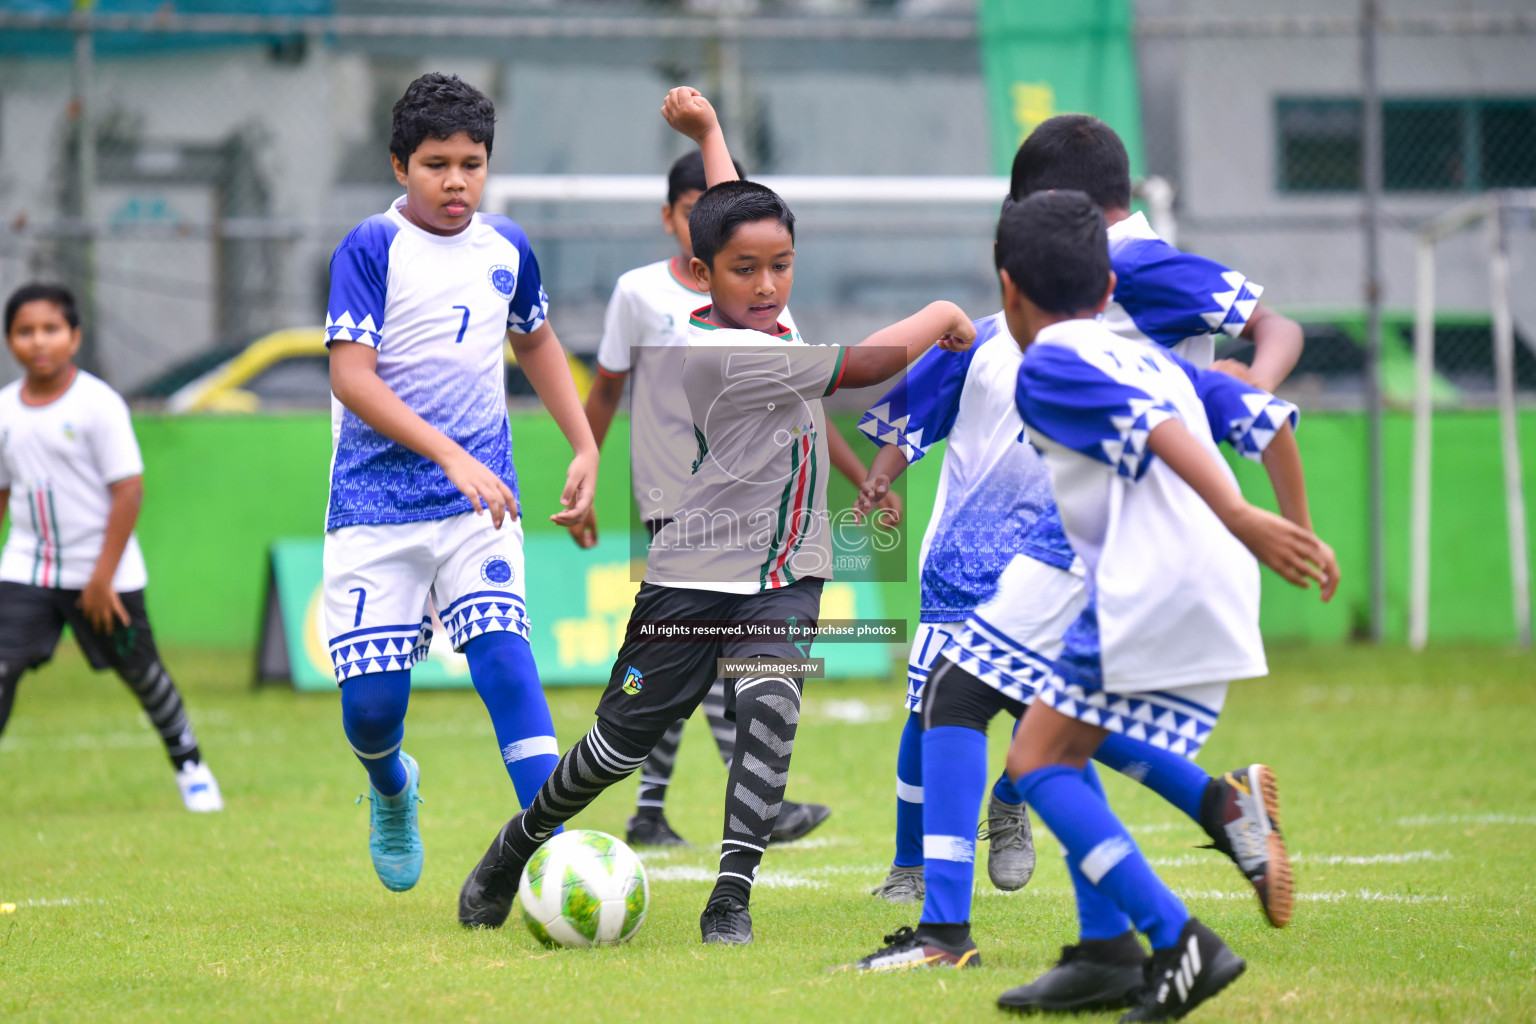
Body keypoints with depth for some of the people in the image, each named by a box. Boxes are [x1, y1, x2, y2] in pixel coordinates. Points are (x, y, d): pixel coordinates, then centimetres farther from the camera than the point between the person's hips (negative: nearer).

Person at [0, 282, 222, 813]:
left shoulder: (98, 404, -13)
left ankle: (189, 764, 30)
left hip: (101, 571, -3)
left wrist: (103, 577, -16)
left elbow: (128, 490, -14)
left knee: (140, 671, 9)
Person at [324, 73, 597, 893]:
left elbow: (536, 342, 27)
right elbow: (351, 377, -18)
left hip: (480, 496, 3)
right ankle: (391, 790, 32)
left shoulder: (506, 249, 7)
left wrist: (586, 448, 21)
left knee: (502, 652, -19)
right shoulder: (371, 249, -9)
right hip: (375, 503, -3)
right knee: (372, 702, -4)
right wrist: (451, 455, -26)